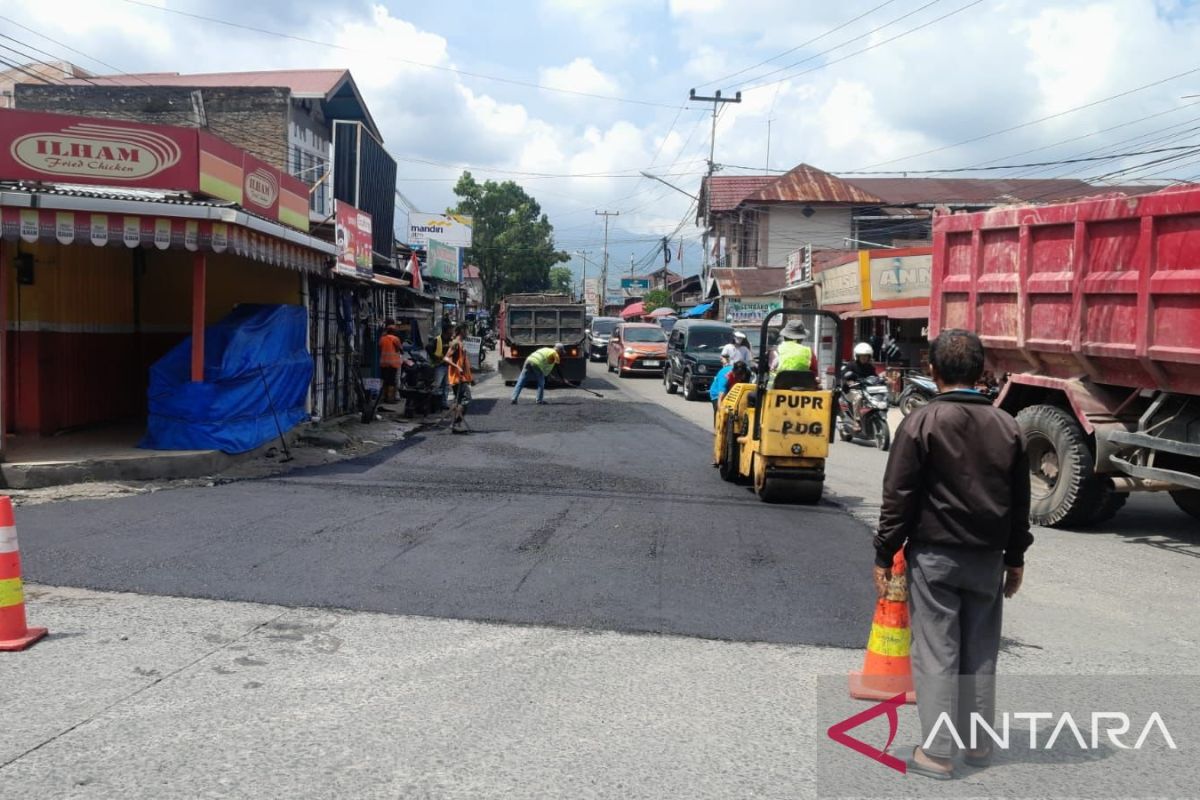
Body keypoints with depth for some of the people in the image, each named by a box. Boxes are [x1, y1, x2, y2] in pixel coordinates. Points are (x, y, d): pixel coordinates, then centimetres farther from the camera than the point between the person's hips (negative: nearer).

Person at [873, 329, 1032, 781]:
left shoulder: (921, 424, -11)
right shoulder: (1007, 427, 4)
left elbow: (898, 497, -11)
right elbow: (1020, 501, 9)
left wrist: (884, 556, -4)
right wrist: (1016, 558, 18)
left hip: (934, 554, -4)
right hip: (988, 556, 4)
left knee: (937, 653, 1)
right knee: (981, 653, 14)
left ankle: (937, 752, 5)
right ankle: (978, 744, 25)